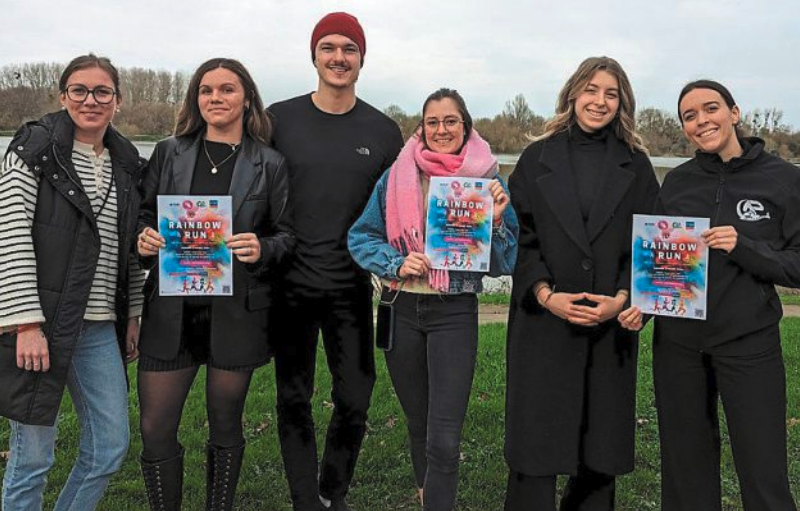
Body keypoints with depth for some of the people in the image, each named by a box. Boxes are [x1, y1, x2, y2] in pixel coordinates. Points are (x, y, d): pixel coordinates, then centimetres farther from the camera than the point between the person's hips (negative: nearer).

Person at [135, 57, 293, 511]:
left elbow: (288, 235, 3)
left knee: (226, 427, 12)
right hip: (172, 309, 2)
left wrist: (263, 249, -18)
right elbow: (144, 217, 11)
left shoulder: (270, 164, 2)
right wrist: (144, 239, -11)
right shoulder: (169, 153, 7)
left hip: (236, 313, -1)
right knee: (156, 430, 3)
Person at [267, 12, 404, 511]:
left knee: (354, 401, 5)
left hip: (352, 286, 1)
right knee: (294, 401, 7)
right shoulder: (280, 119, 1)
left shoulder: (383, 131, 4)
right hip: (291, 283, 0)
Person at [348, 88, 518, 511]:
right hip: (402, 309, 2)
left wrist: (496, 221, -18)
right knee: (418, 424, 18)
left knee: (443, 437, -8)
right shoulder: (398, 175, 1)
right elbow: (361, 236, 3)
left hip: (455, 313, -2)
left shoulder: (485, 179, -1)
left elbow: (504, 262, 0)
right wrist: (397, 263, -13)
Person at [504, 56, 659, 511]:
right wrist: (546, 294, -12)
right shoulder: (538, 159, 5)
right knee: (536, 441, 0)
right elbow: (520, 234, 0)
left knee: (601, 443, 8)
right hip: (544, 318, -1)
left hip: (611, 322, 2)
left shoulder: (635, 165, 9)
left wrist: (622, 297, -9)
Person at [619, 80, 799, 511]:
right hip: (678, 342, 3)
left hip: (750, 343, -3)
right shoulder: (677, 181, 6)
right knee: (685, 468, 12)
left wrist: (743, 248, -19)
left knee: (764, 474, -1)